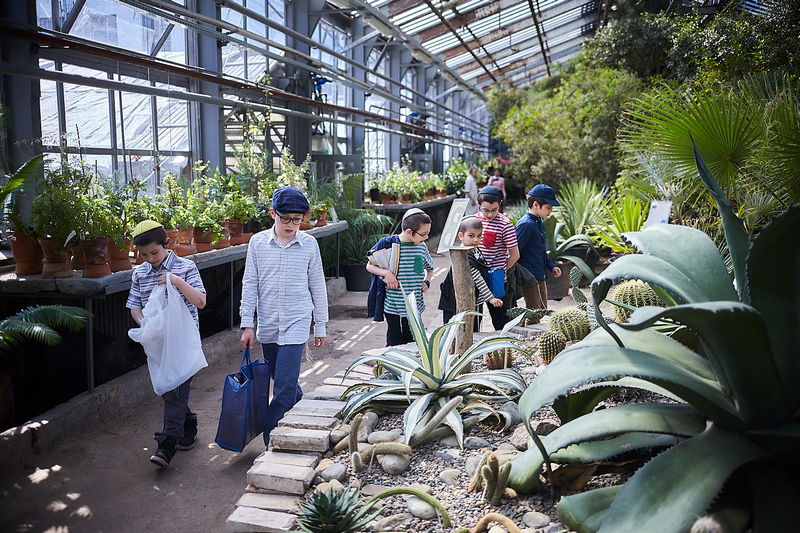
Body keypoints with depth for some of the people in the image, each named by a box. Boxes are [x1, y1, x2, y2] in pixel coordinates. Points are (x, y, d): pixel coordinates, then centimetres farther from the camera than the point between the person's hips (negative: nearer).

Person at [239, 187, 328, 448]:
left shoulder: (309, 244, -2)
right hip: (267, 324, 2)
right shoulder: (258, 242, -1)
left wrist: (320, 325, 7)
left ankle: (272, 442, 2)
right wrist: (247, 324, 0)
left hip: (297, 322, -2)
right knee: (282, 380, 15)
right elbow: (250, 284, 3)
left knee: (284, 386, -8)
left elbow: (317, 286, 5)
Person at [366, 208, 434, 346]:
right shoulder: (388, 244, -11)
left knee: (411, 341, 12)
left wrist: (426, 281, 2)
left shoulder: (422, 247, 2)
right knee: (394, 343, 4)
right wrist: (386, 273, -18)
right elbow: (369, 266, -1)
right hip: (392, 304, -4)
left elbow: (430, 268, 21)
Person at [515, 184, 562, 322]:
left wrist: (551, 266, 12)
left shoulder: (540, 223, 11)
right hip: (530, 278, -10)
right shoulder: (526, 224, -19)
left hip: (540, 277, 10)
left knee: (542, 310, 18)